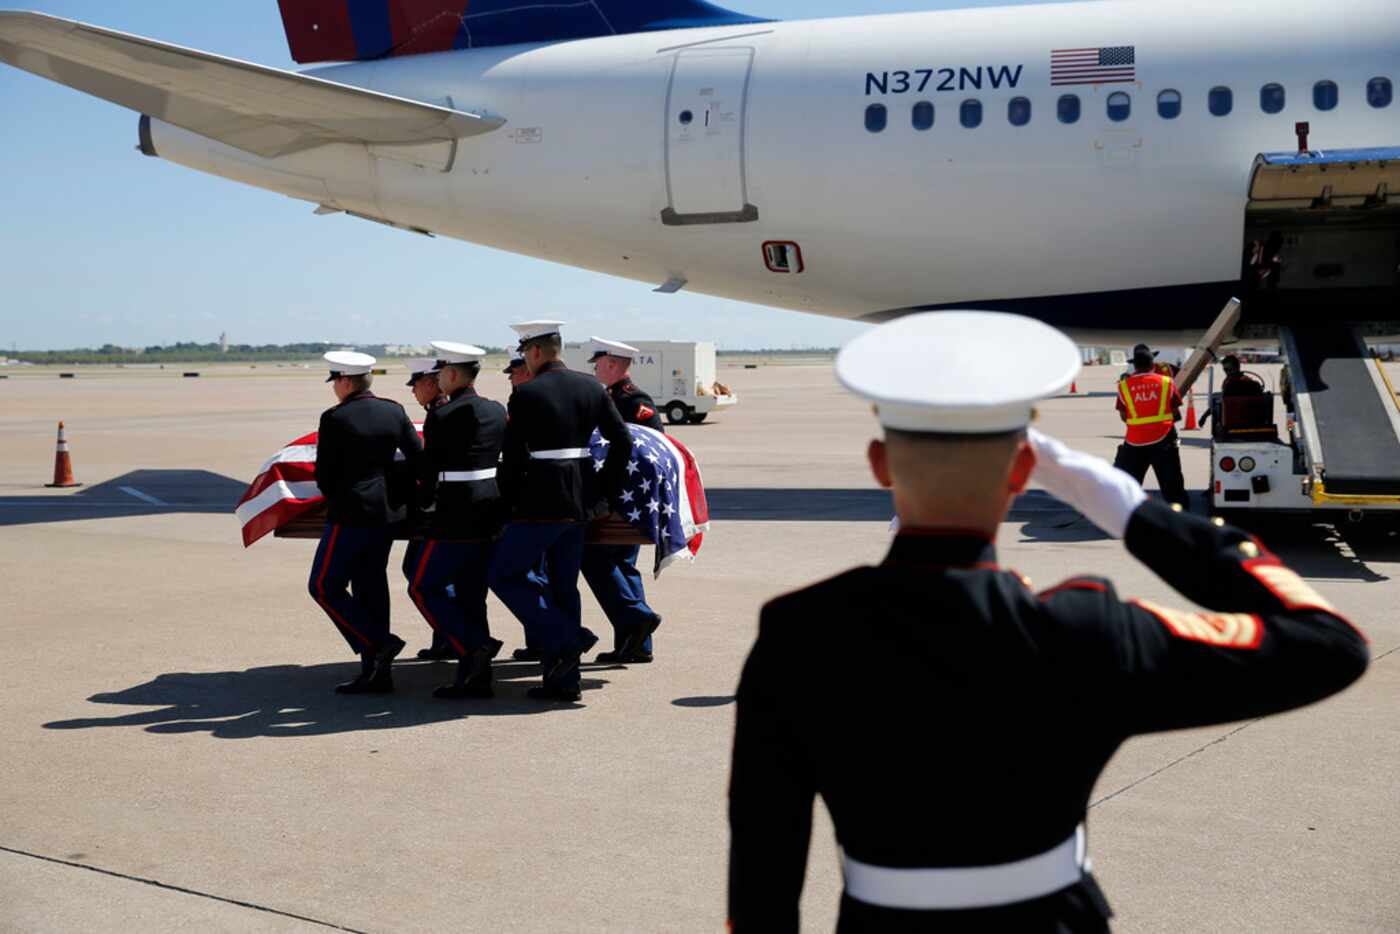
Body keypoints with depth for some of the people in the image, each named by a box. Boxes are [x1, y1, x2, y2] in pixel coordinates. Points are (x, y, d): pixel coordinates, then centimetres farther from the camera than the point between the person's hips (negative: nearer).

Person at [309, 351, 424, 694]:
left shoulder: (335, 419, -11)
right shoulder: (394, 412, 5)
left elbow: (323, 474, -6)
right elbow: (418, 458, 5)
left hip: (351, 514, -7)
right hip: (388, 512, 7)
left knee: (324, 586, 4)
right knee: (370, 586, 12)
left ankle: (379, 643, -6)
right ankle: (376, 673, 13)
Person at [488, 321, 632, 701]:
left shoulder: (526, 395, -10)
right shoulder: (591, 388, 7)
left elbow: (513, 458, -11)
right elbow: (622, 442, 6)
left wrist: (506, 501, 2)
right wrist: (601, 488, 12)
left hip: (540, 504, -7)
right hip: (579, 504, 7)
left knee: (503, 575, 6)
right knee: (564, 586, 13)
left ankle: (560, 644, -4)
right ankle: (564, 679, 15)